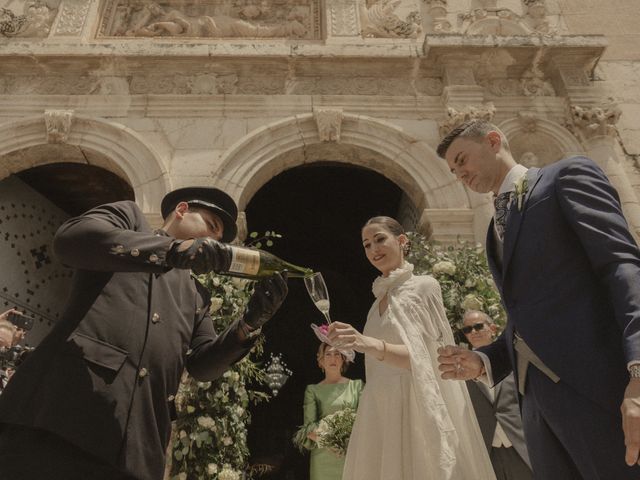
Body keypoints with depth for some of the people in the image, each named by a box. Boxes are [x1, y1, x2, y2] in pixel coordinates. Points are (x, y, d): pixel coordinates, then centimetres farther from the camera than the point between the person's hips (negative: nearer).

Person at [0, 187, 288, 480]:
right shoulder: (129, 217, 14)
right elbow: (70, 237, -8)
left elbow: (202, 365, 15)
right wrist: (173, 249, -20)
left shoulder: (196, 295, 24)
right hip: (64, 407, -4)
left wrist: (251, 321, -2)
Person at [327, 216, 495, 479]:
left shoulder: (423, 285, -5)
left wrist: (370, 344, -30)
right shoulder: (380, 299, 13)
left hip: (418, 406, -6)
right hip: (382, 413, 6)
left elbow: (421, 358, -16)